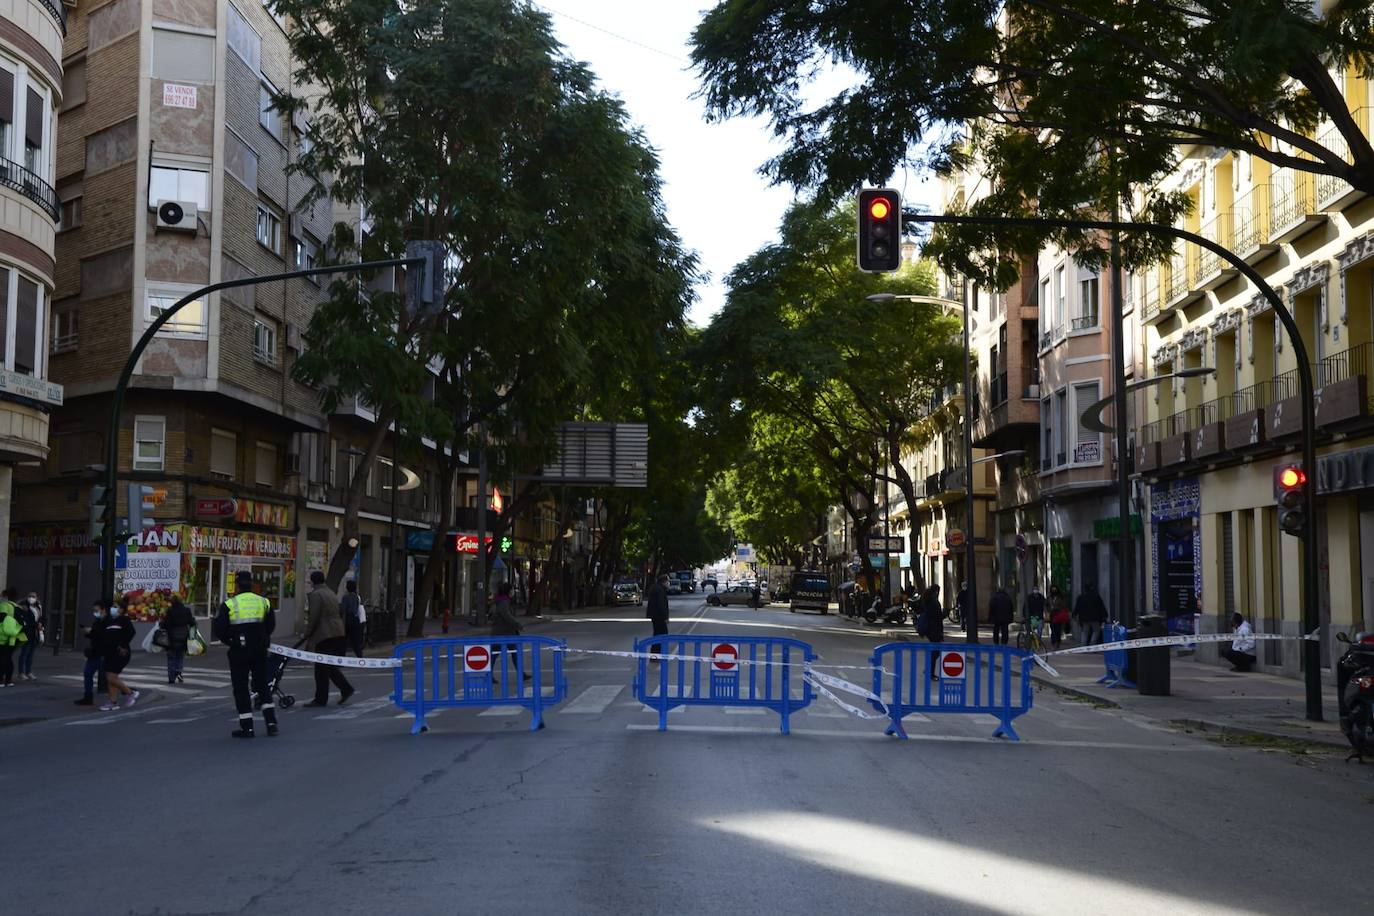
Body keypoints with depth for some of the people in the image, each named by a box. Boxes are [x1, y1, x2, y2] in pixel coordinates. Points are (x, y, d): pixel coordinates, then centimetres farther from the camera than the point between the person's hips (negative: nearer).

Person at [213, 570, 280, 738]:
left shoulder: (229, 605, -9)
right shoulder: (264, 602, 4)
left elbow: (218, 630, -10)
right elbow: (270, 626, 10)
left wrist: (229, 641, 8)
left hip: (239, 652, -4)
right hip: (260, 650, 4)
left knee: (240, 687, 5)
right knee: (262, 684, 16)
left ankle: (247, 727, 4)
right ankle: (271, 722, 8)